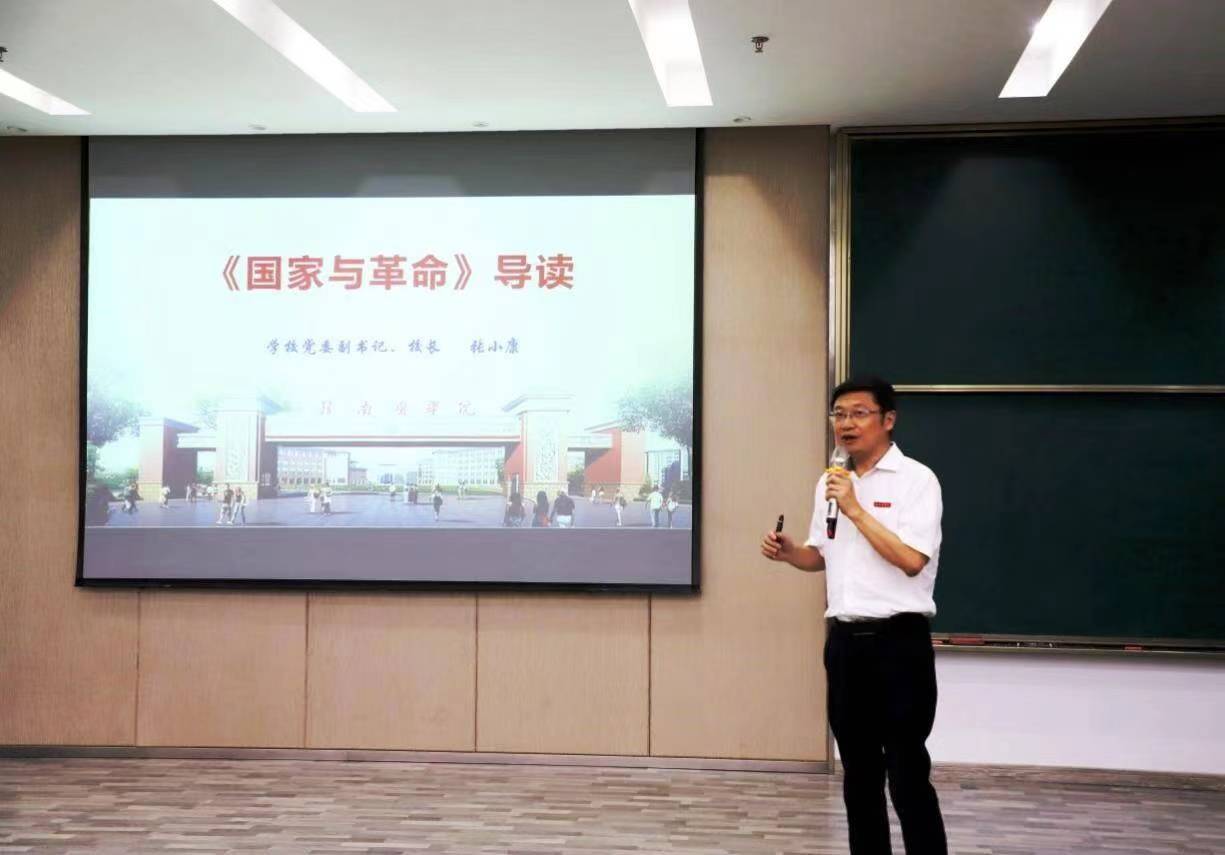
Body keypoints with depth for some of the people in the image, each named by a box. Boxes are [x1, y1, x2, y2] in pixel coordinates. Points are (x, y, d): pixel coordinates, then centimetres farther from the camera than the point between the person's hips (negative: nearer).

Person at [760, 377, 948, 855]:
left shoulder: (916, 479, -8)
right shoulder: (830, 482, 12)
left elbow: (911, 560, -19)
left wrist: (855, 508, -18)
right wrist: (788, 553, 2)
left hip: (899, 641, -6)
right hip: (844, 641, 6)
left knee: (907, 776, -4)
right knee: (859, 773, 13)